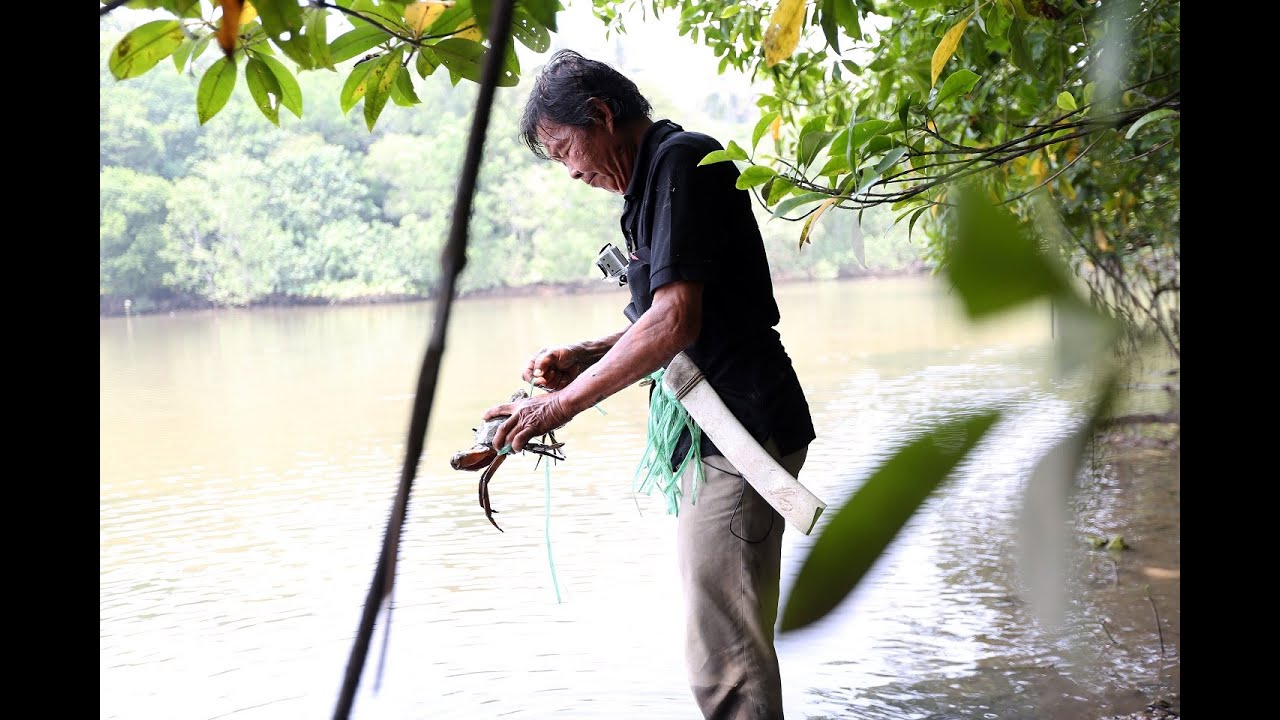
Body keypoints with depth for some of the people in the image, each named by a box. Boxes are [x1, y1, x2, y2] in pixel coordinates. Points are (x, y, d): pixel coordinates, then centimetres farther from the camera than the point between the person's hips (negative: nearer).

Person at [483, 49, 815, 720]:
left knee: (724, 663, -8)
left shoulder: (681, 160, -11)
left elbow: (674, 320, -22)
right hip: (714, 435, 11)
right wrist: (582, 357, 10)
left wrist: (563, 403, -16)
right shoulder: (658, 175, 20)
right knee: (728, 645, 17)